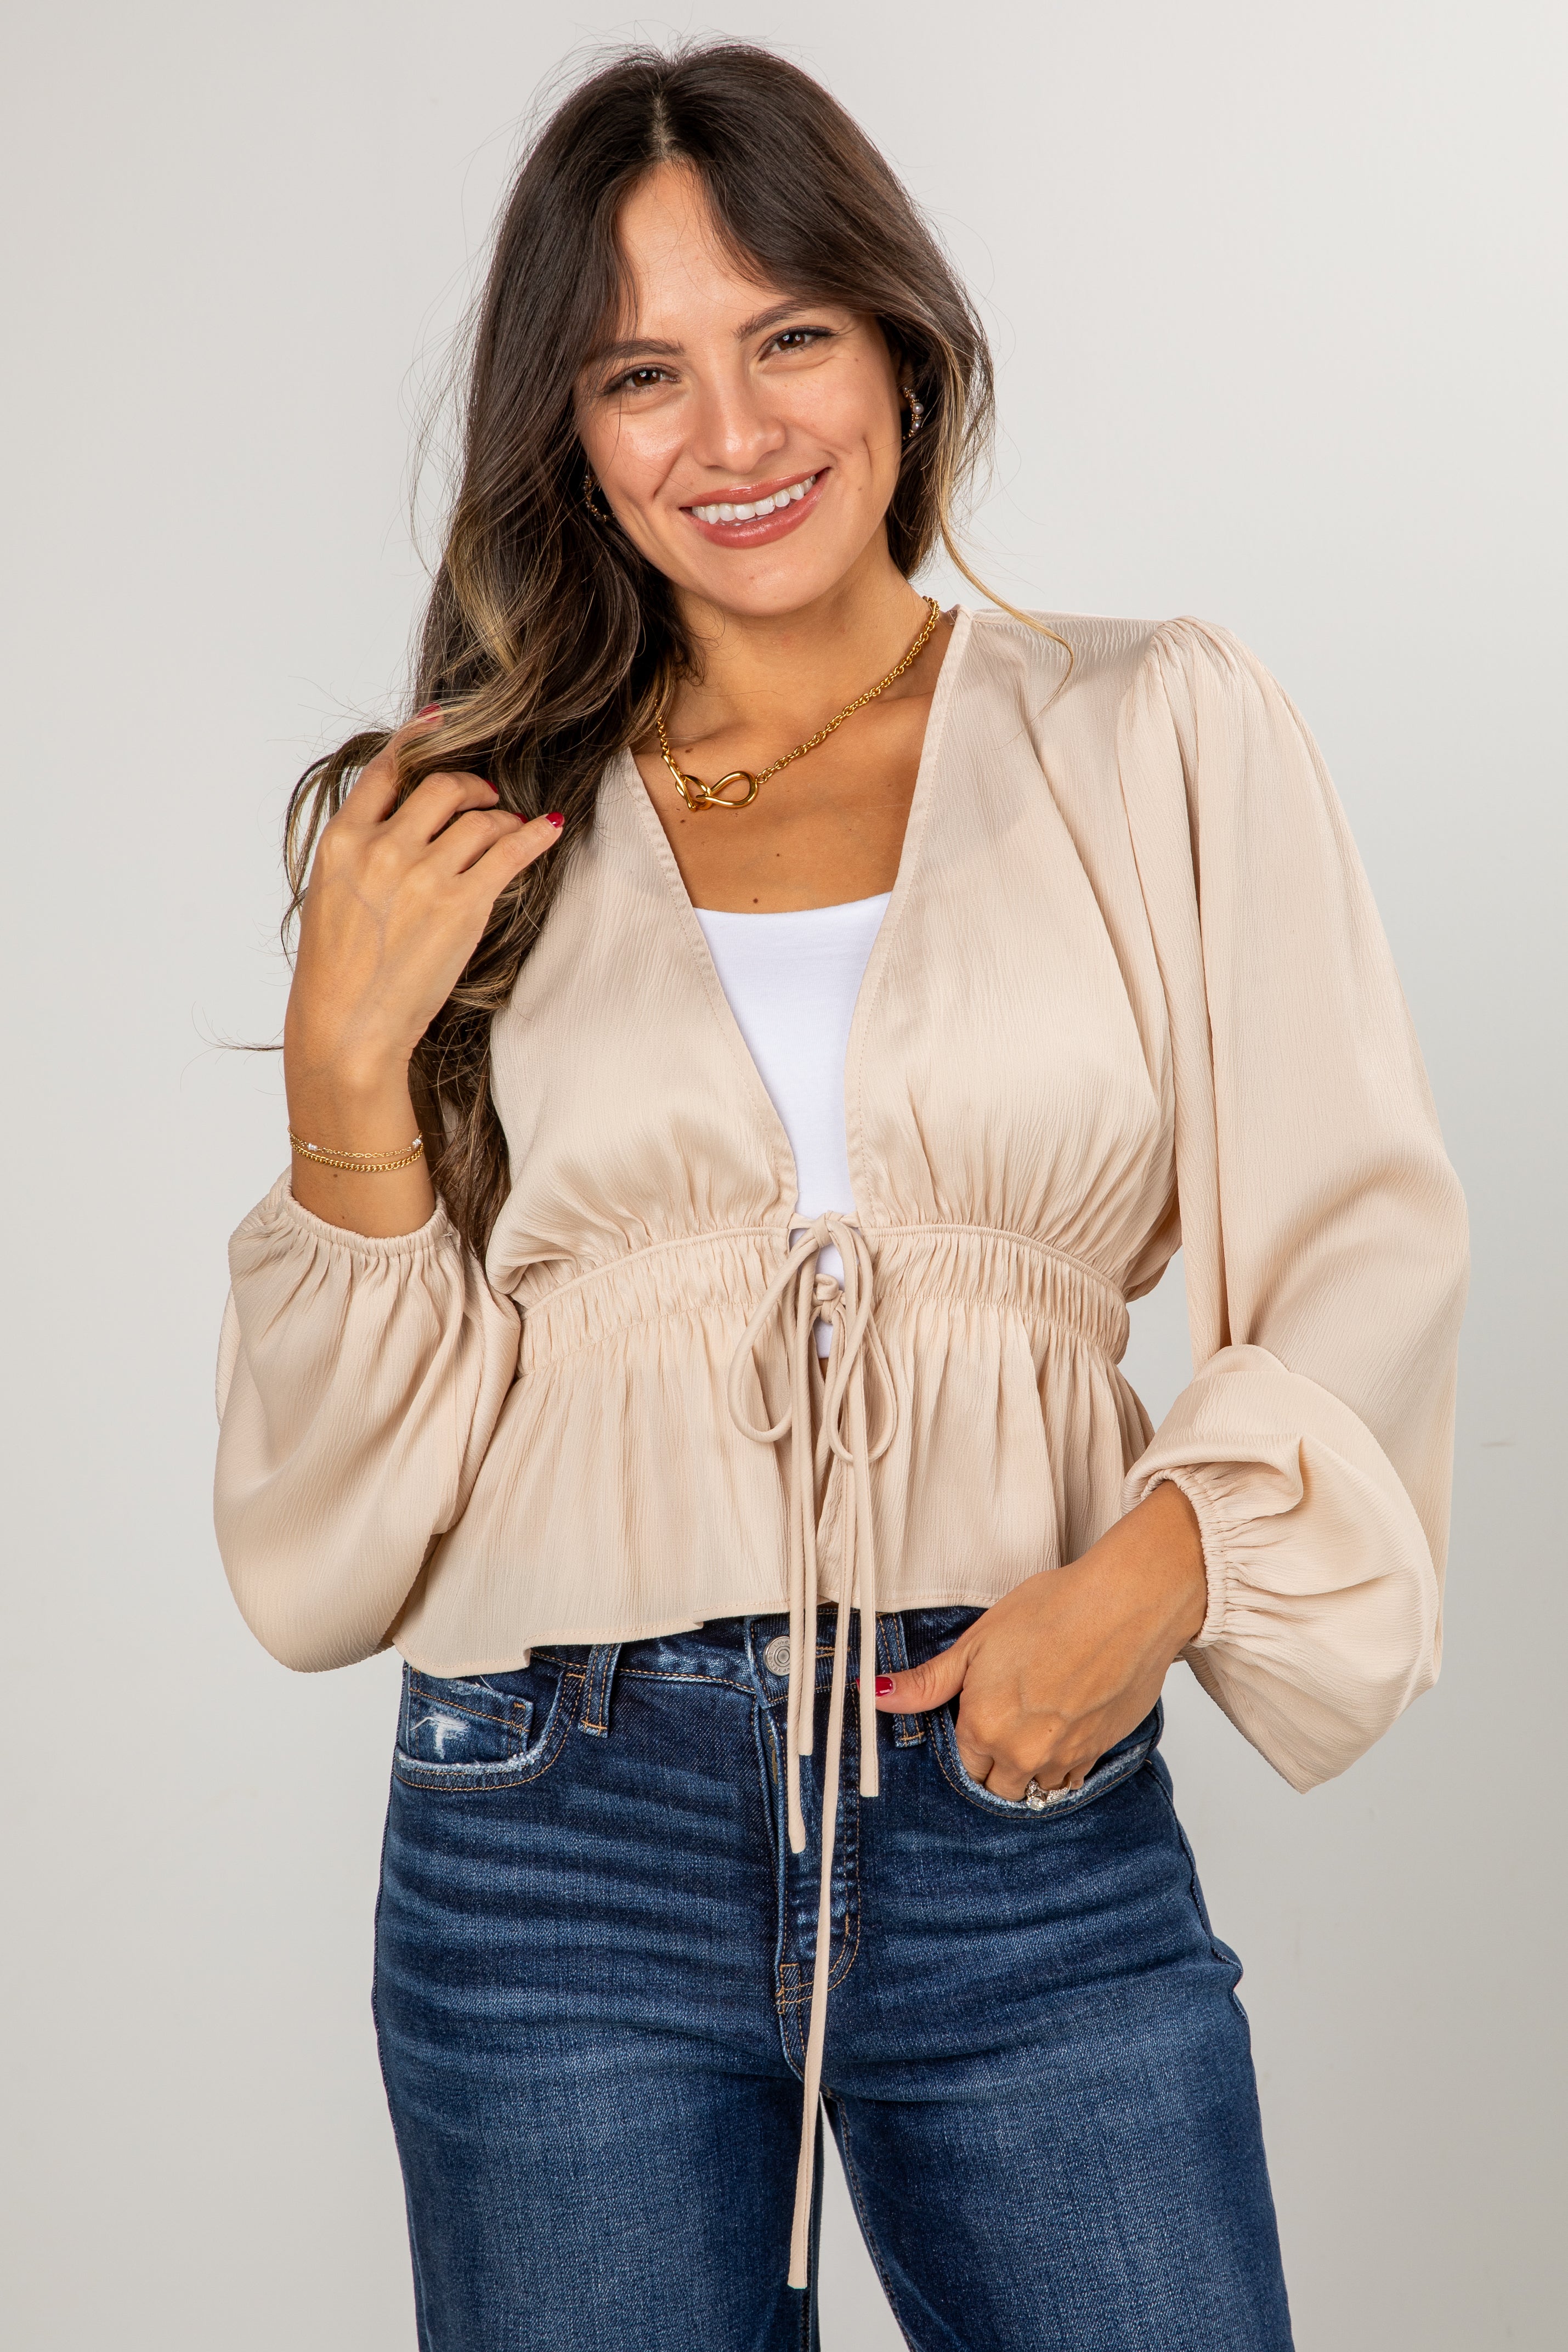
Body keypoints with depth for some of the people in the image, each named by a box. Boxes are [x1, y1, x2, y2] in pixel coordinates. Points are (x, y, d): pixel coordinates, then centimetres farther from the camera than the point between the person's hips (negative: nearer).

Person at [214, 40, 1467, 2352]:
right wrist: (349, 1058, -8)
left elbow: (1360, 1252, 1)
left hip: (1030, 1813, 0)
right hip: (569, 1836, 1)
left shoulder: (1160, 732, 5)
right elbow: (353, 1478, 5)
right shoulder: (483, 830, 7)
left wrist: (1161, 1567, -13)